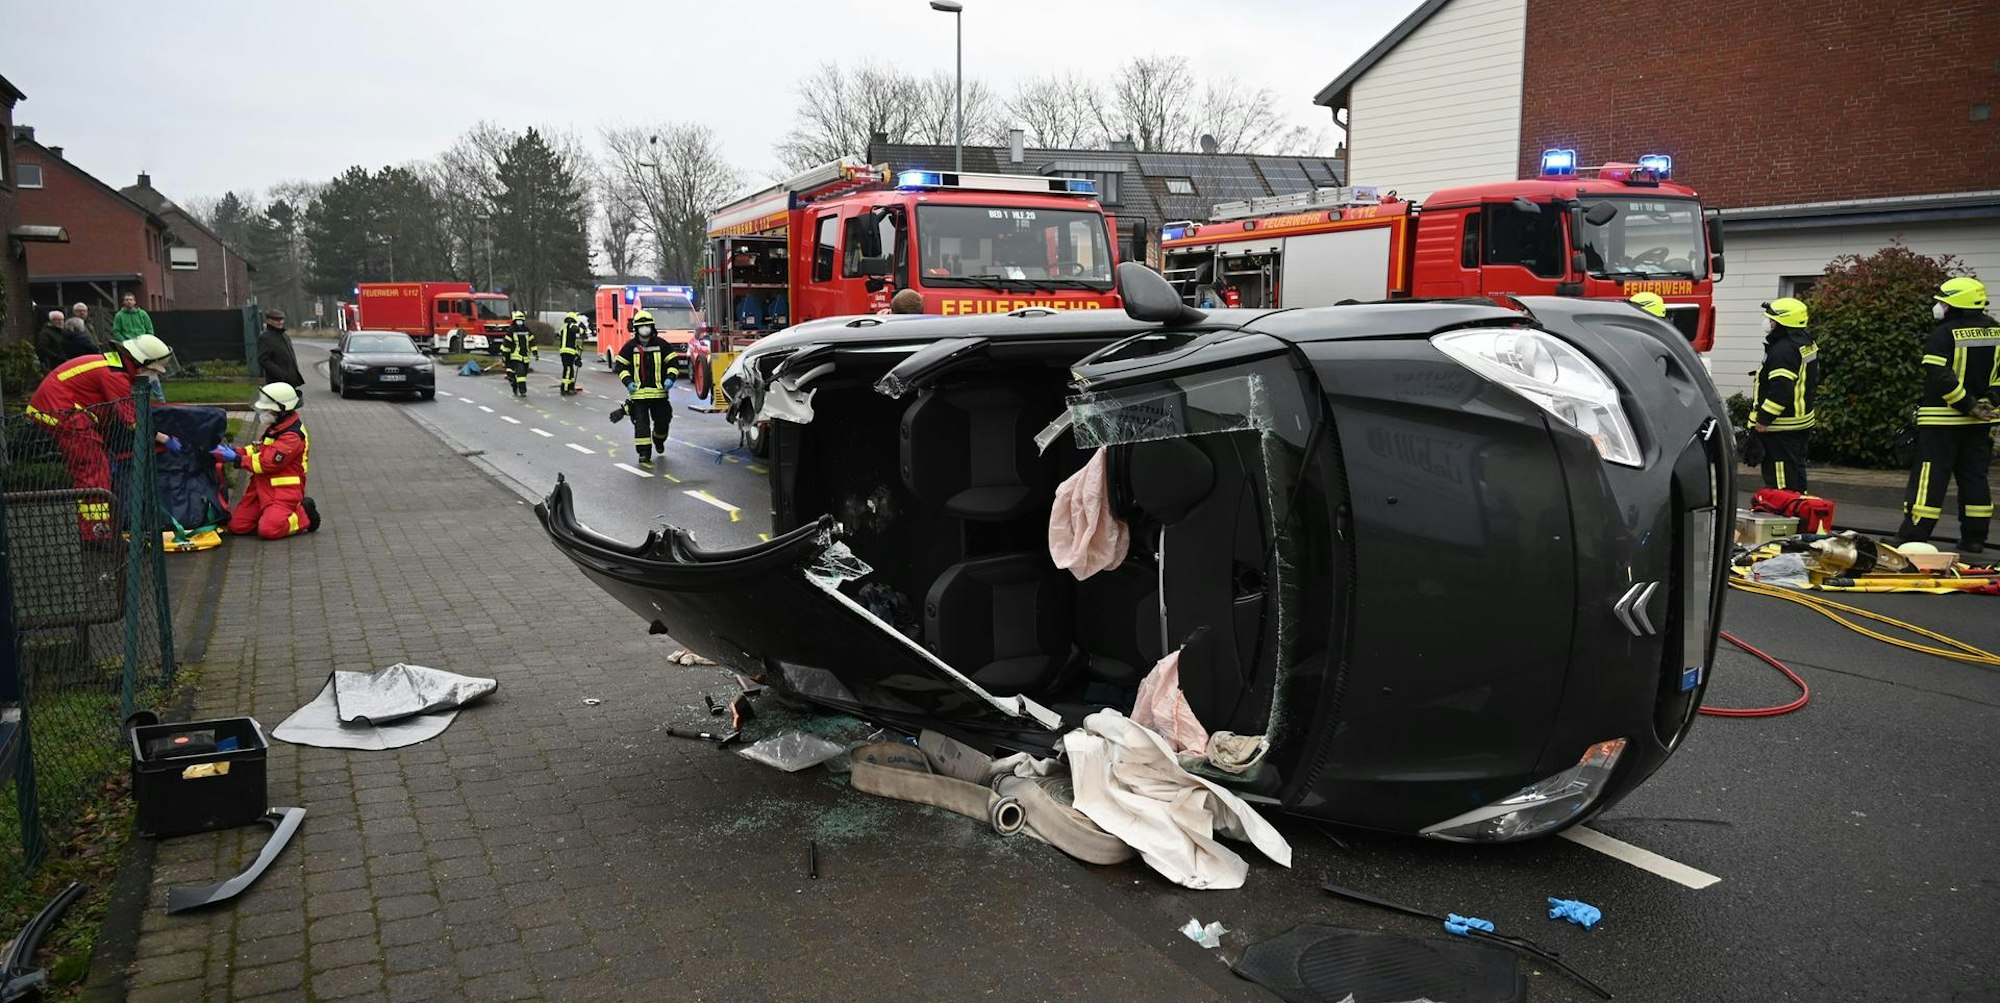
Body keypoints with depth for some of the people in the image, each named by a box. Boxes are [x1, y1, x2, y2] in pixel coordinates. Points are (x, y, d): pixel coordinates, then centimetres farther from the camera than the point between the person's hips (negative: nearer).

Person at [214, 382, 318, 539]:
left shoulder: (292, 436, -21)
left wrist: (236, 459, -14)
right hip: (262, 487, 9)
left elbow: (267, 463, -21)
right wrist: (236, 451, 2)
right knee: (237, 526, 3)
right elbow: (259, 449, 20)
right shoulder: (276, 427, 13)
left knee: (268, 530, -24)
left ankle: (303, 514, -1)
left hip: (283, 491, -9)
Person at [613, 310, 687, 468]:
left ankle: (658, 440, 43)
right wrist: (628, 381, -9)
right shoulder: (630, 347, 1)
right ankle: (644, 455, -7)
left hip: (658, 392, 2)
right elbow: (621, 366, 7)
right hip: (638, 392, -2)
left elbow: (673, 361, 7)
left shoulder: (661, 344, 3)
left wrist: (670, 377, -10)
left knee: (663, 421, 10)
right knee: (641, 424, -7)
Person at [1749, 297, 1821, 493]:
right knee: (1796, 470, 19)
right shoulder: (1806, 344, 13)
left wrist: (1764, 418, -22)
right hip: (1802, 421, 11)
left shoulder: (1783, 350, -21)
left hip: (1782, 427, -11)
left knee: (1782, 478, -7)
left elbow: (1781, 390, -27)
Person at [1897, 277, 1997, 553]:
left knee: (1929, 478, -5)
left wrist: (1967, 405, -12)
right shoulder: (1994, 332, 8)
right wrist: (1986, 404, 6)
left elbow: (1941, 377, -20)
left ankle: (1912, 537, -4)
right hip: (1981, 423, 6)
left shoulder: (1945, 334, -12)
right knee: (1975, 477, 12)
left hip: (1942, 419, -6)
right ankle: (1974, 538, 14)